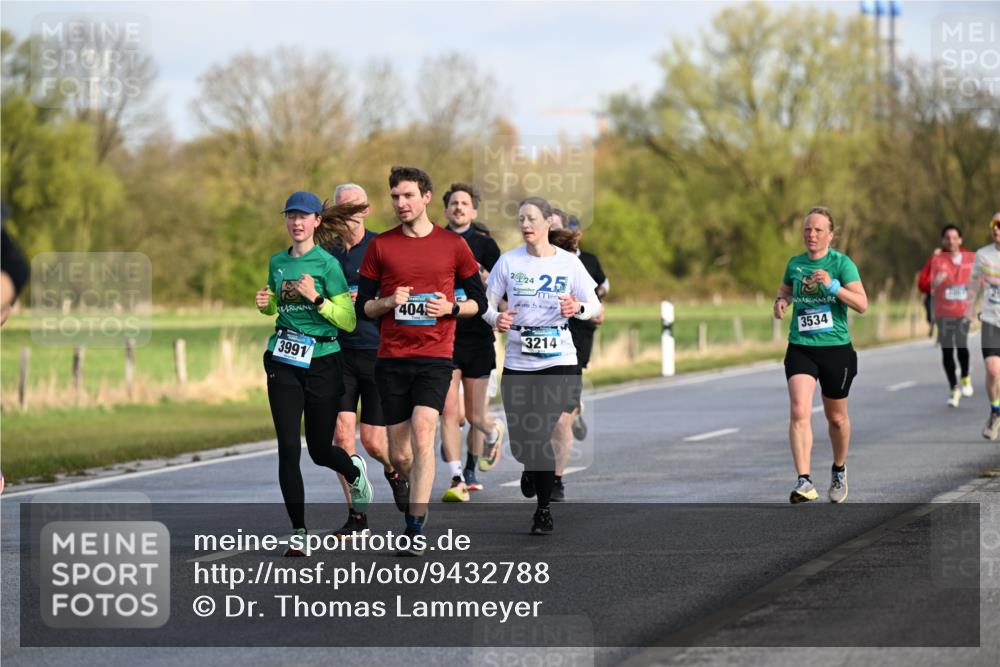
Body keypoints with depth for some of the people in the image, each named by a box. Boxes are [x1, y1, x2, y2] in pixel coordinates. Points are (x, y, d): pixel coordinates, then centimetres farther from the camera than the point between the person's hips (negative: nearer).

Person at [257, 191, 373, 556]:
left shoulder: (327, 263, -7)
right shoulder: (278, 262, 9)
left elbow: (348, 321, -10)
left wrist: (316, 298, -21)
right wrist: (264, 303, 6)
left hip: (322, 361, -4)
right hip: (283, 362, 4)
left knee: (320, 449, 6)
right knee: (288, 448, -6)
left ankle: (355, 471, 43)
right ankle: (298, 532, 1)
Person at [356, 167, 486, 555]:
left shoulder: (453, 245, 4)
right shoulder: (380, 246, 7)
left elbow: (479, 301, 10)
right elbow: (362, 307, 9)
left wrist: (450, 308, -9)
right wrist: (389, 302, -11)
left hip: (435, 356, -2)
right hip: (391, 358, 2)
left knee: (422, 434, -19)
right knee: (398, 454, 4)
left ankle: (416, 529, -18)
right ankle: (419, 497, 35)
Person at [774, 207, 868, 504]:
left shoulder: (842, 263, -5)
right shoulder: (795, 264, 6)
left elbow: (862, 304, -13)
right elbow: (785, 290, 26)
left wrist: (833, 286, -26)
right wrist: (781, 301, 3)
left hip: (836, 349, -2)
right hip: (800, 348, 2)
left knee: (836, 418, 12)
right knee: (799, 412, -18)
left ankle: (839, 469, 39)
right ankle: (804, 482, -23)